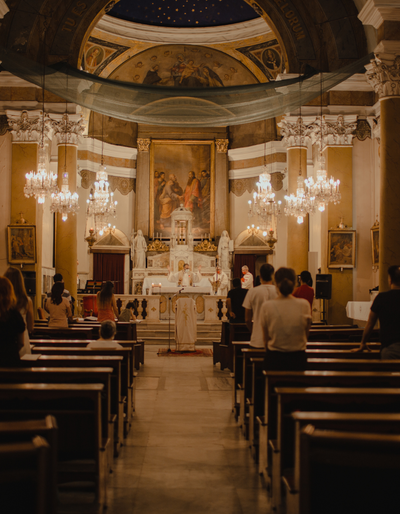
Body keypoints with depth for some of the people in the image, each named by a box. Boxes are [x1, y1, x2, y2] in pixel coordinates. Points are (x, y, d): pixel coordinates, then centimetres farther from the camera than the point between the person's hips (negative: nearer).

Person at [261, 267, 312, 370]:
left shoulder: (267, 306, -8)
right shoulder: (304, 305, -6)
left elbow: (266, 338, 2)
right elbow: (306, 335, 5)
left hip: (274, 358, -1)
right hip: (298, 358, 1)